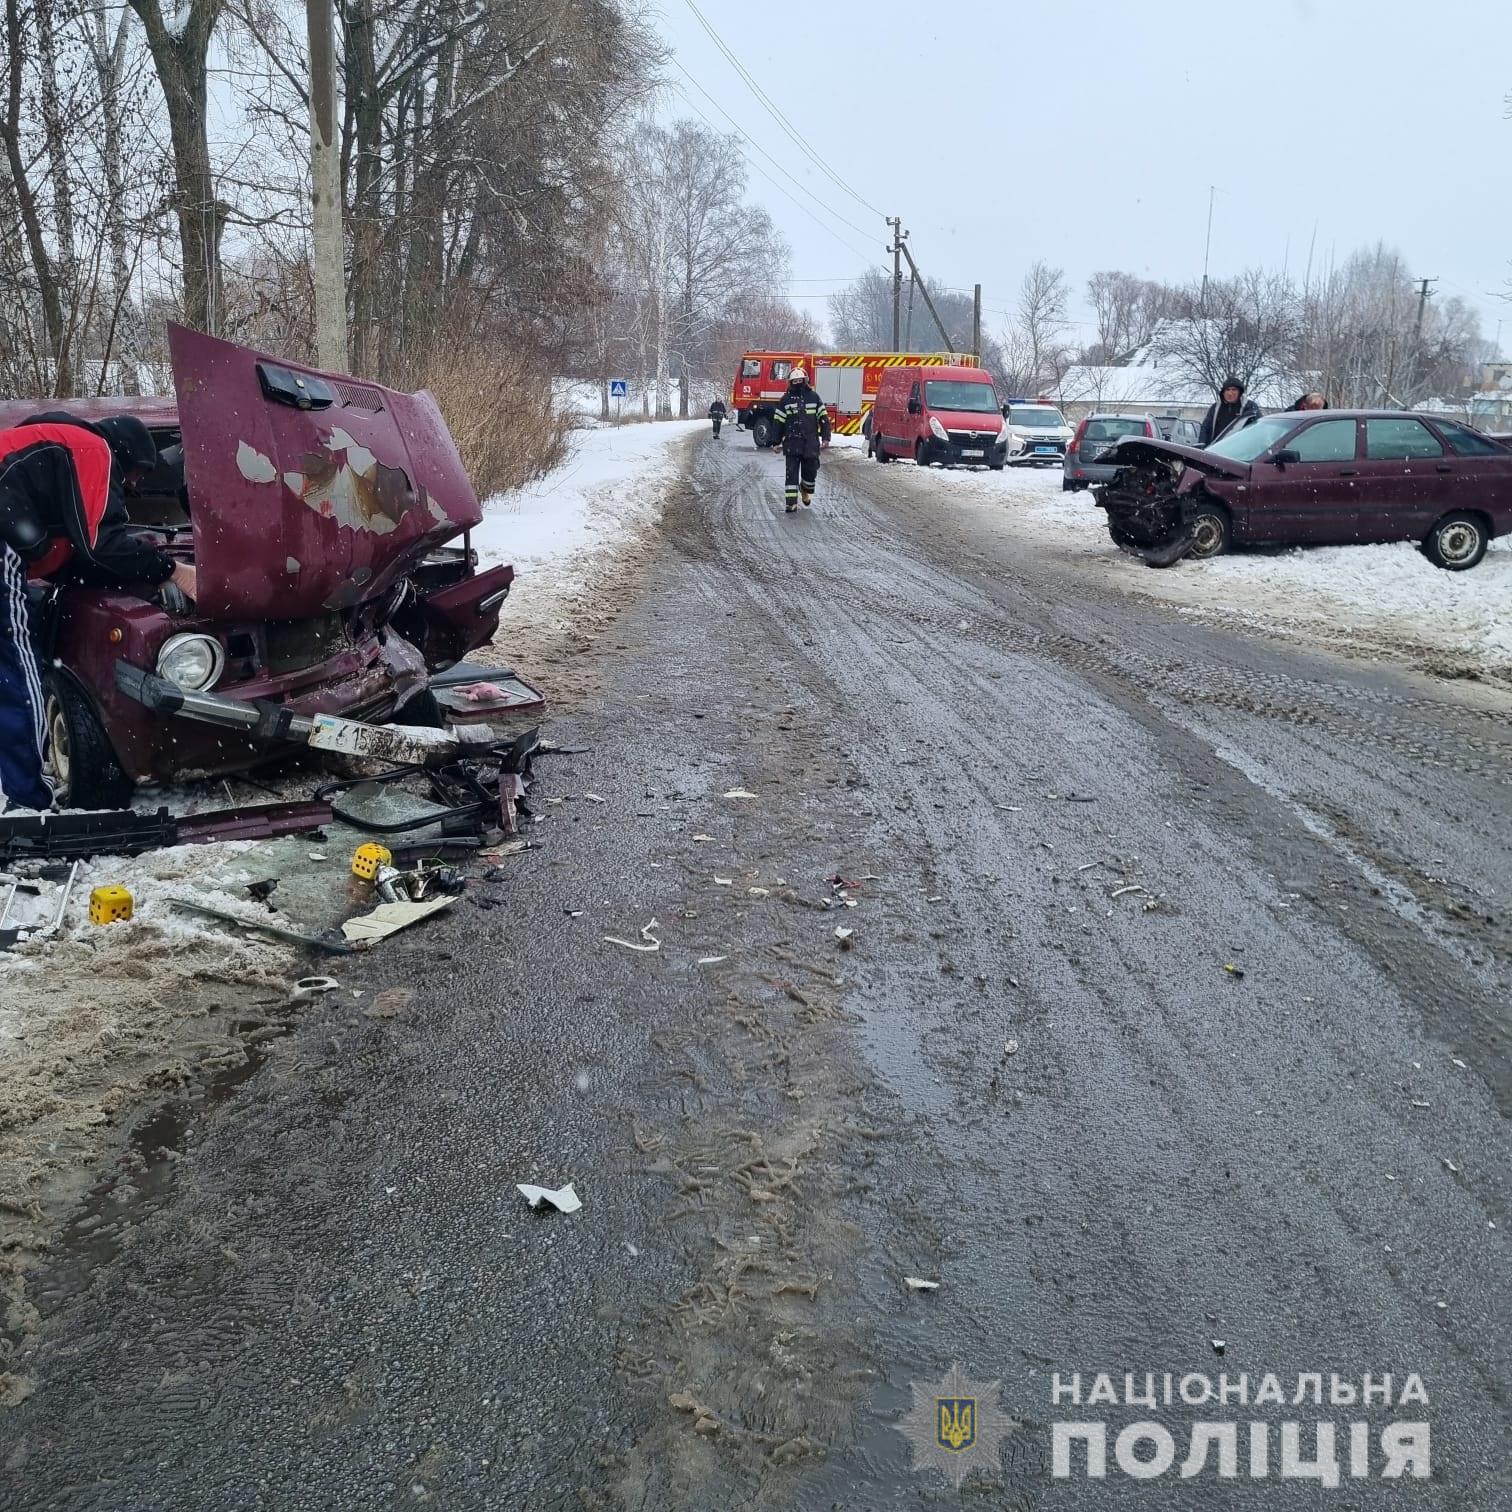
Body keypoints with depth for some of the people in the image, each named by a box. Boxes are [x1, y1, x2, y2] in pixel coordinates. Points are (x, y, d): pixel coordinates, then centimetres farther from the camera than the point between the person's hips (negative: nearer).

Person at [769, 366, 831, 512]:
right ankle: (791, 503, -4)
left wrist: (825, 438, -1)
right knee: (792, 473, -5)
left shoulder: (814, 397, 7)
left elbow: (823, 418, 7)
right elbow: (778, 421, 7)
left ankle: (806, 491, 35)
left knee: (810, 471, 5)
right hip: (792, 443, -1)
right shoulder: (786, 399, 6)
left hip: (810, 443, 1)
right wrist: (776, 442, 3)